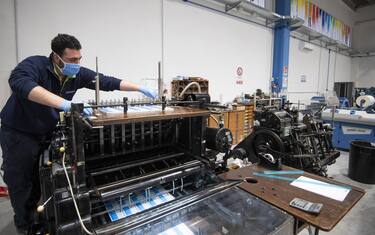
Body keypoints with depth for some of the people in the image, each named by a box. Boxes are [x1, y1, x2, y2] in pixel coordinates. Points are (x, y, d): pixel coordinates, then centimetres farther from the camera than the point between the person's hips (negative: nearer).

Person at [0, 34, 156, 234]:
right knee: (20, 183, 8)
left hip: (47, 133, 5)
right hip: (18, 133, -4)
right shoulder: (34, 65, -26)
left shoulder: (77, 73, -12)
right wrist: (64, 103, -58)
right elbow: (19, 82, -47)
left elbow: (107, 82, -10)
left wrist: (139, 88, -15)